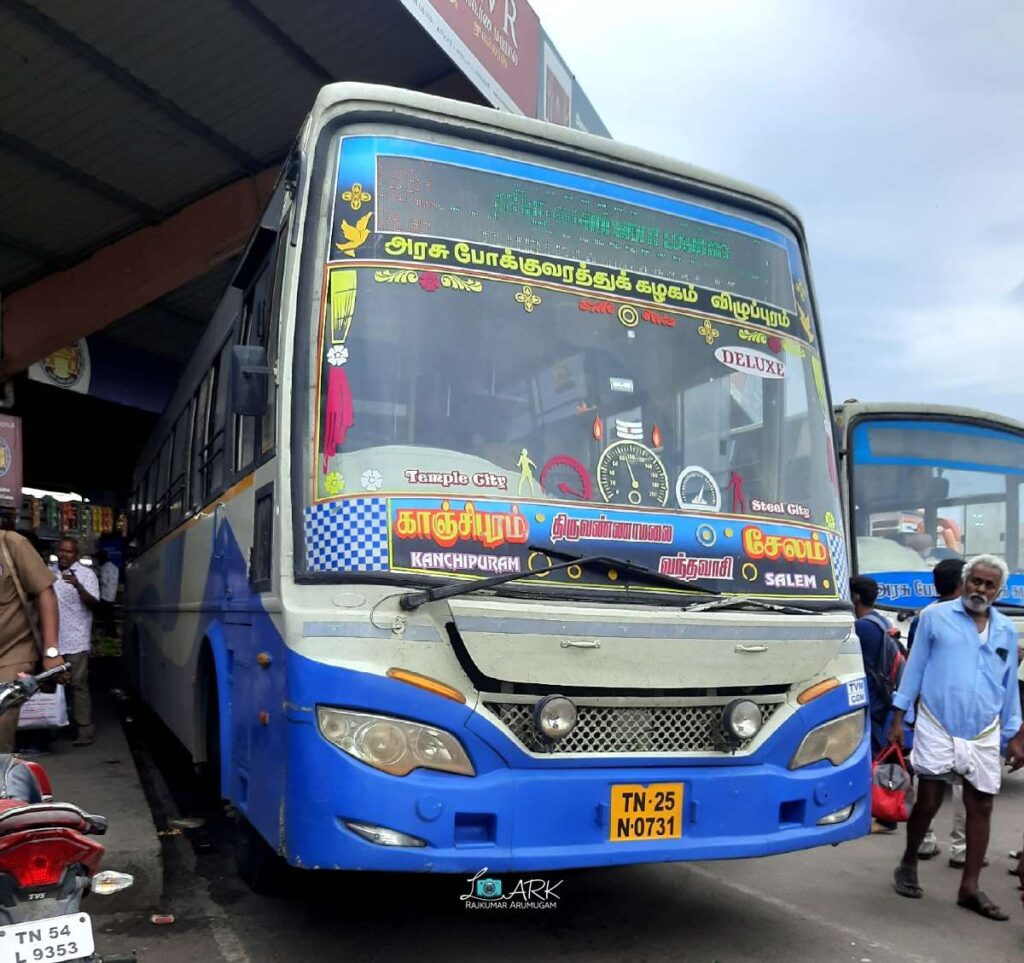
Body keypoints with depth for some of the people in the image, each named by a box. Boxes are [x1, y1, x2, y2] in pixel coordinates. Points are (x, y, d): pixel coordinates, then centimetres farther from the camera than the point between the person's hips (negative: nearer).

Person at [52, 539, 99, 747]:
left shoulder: (86, 574, -5)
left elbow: (94, 604, -16)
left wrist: (78, 586, -32)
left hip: (75, 640, -6)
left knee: (78, 684, -6)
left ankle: (85, 729, -4)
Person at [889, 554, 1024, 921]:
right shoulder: (935, 616, -1)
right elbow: (915, 668, 1)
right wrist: (898, 719, -2)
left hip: (984, 736, 4)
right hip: (937, 729, -3)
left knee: (981, 807, 4)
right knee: (927, 803, 1)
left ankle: (970, 888, 14)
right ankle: (908, 866, 24)